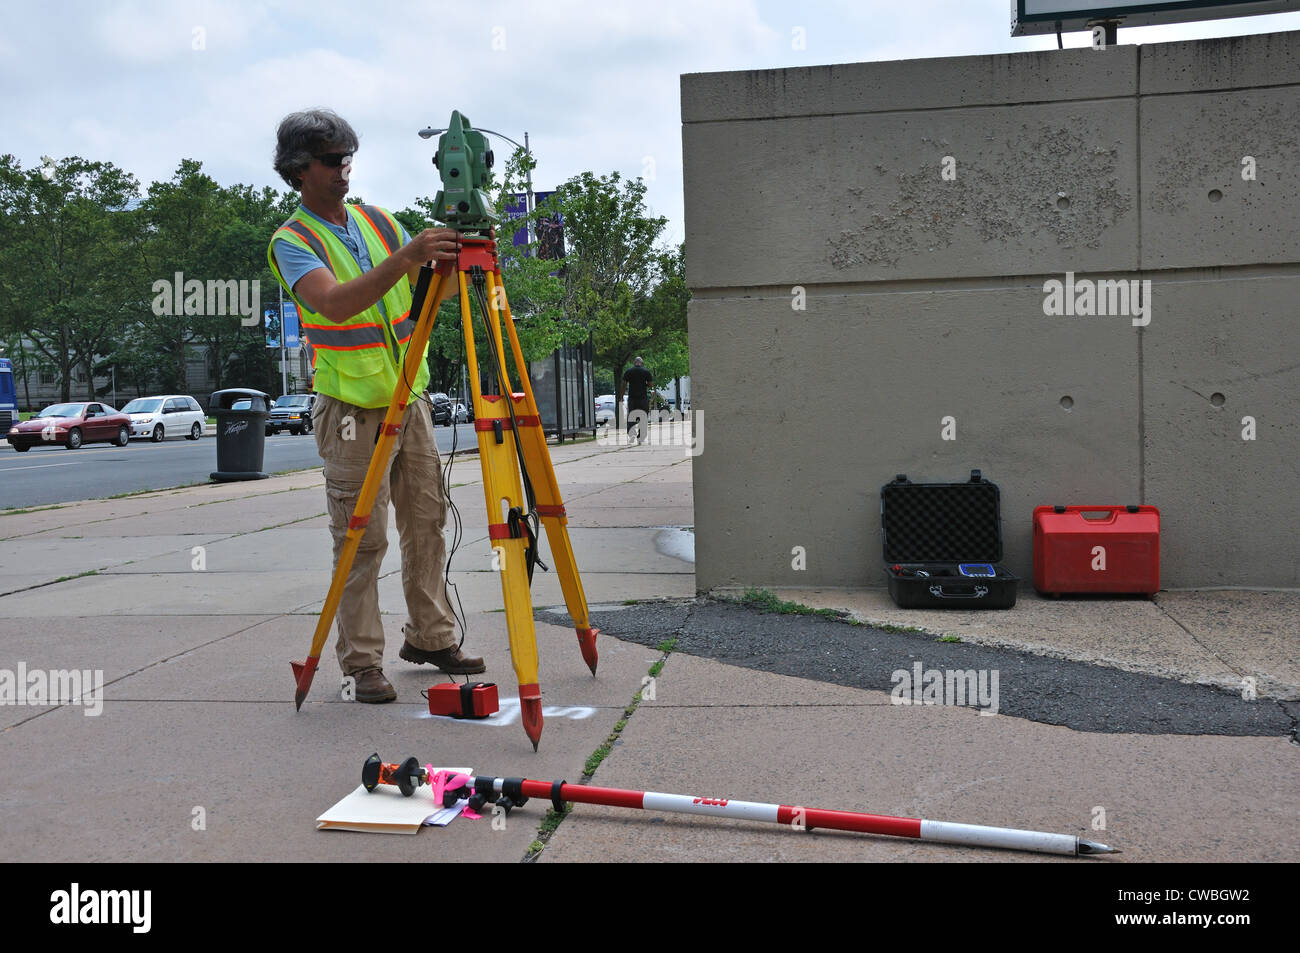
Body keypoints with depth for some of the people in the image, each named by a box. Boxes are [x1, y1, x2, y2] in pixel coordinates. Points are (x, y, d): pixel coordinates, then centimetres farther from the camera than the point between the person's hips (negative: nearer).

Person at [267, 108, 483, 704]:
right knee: (362, 539, -3)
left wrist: (457, 262, -13)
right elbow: (335, 303, -27)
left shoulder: (378, 222, 11)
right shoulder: (292, 241, -8)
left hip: (410, 398, 6)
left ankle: (430, 637, 23)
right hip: (352, 409, -6)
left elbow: (433, 288, 8)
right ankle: (362, 663, 6)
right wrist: (405, 257, -36)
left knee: (427, 523, 11)